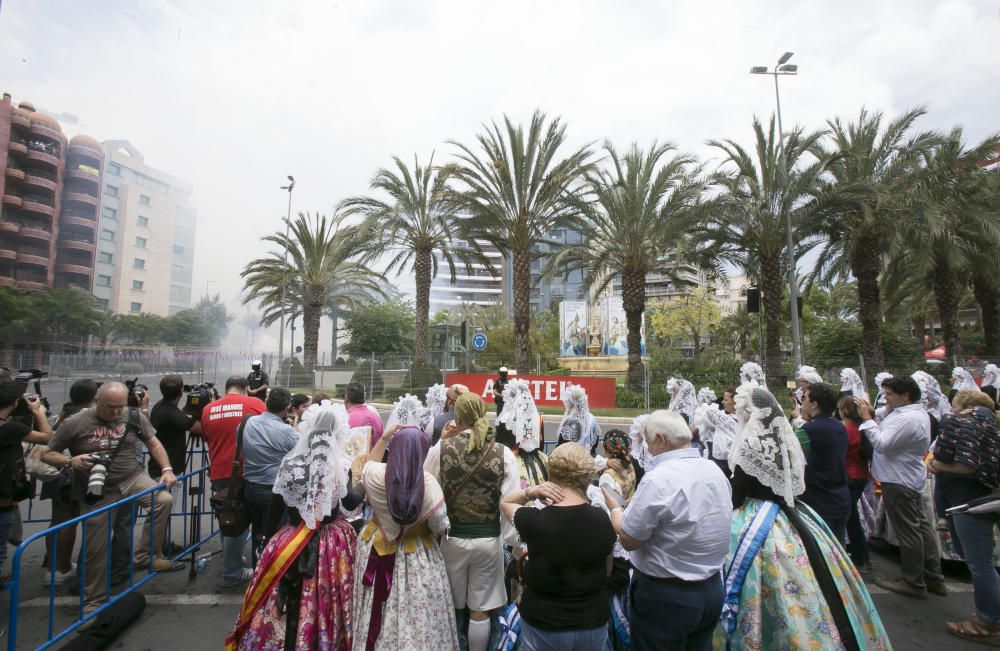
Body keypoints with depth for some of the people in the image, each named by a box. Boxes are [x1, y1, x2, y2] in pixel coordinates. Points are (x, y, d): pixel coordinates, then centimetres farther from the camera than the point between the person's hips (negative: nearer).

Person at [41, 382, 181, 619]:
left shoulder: (134, 416, -7)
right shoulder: (74, 424, -11)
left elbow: (153, 442, 1)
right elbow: (48, 454, -1)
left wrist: (166, 469, -10)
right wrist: (70, 461, -22)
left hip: (132, 478, 1)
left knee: (163, 499, -24)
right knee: (96, 547, 6)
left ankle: (146, 556, -5)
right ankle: (92, 603, 27)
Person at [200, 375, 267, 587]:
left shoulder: (208, 409, 7)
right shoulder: (254, 404, -5)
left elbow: (206, 439, 18)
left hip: (218, 472, 5)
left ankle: (231, 562, 33)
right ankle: (232, 573, 10)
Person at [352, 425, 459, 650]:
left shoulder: (375, 474, -17)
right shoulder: (428, 483, -23)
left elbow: (368, 464, 10)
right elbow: (440, 527, -15)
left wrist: (383, 438, 10)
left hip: (377, 549, 3)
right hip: (417, 556, -3)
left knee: (376, 613, 23)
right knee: (419, 619, 13)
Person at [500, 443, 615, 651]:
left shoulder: (534, 521, -22)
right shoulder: (602, 520, -14)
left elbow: (505, 502, 0)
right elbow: (606, 571, 3)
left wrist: (530, 492, -17)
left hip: (543, 625, -2)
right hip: (593, 624, 2)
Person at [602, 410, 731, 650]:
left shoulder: (658, 479, -25)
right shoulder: (716, 471, -1)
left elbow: (628, 540, -18)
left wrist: (614, 507, 0)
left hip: (664, 596, -7)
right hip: (711, 590, 7)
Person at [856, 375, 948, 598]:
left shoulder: (907, 419, -25)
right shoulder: (916, 412, 10)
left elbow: (882, 444, -27)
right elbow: (886, 431, 10)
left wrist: (867, 418, -22)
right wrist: (874, 414, -4)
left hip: (899, 482, -11)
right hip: (909, 478, 11)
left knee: (908, 531, 1)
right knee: (921, 526, 17)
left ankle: (914, 583, 13)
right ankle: (933, 577, 29)